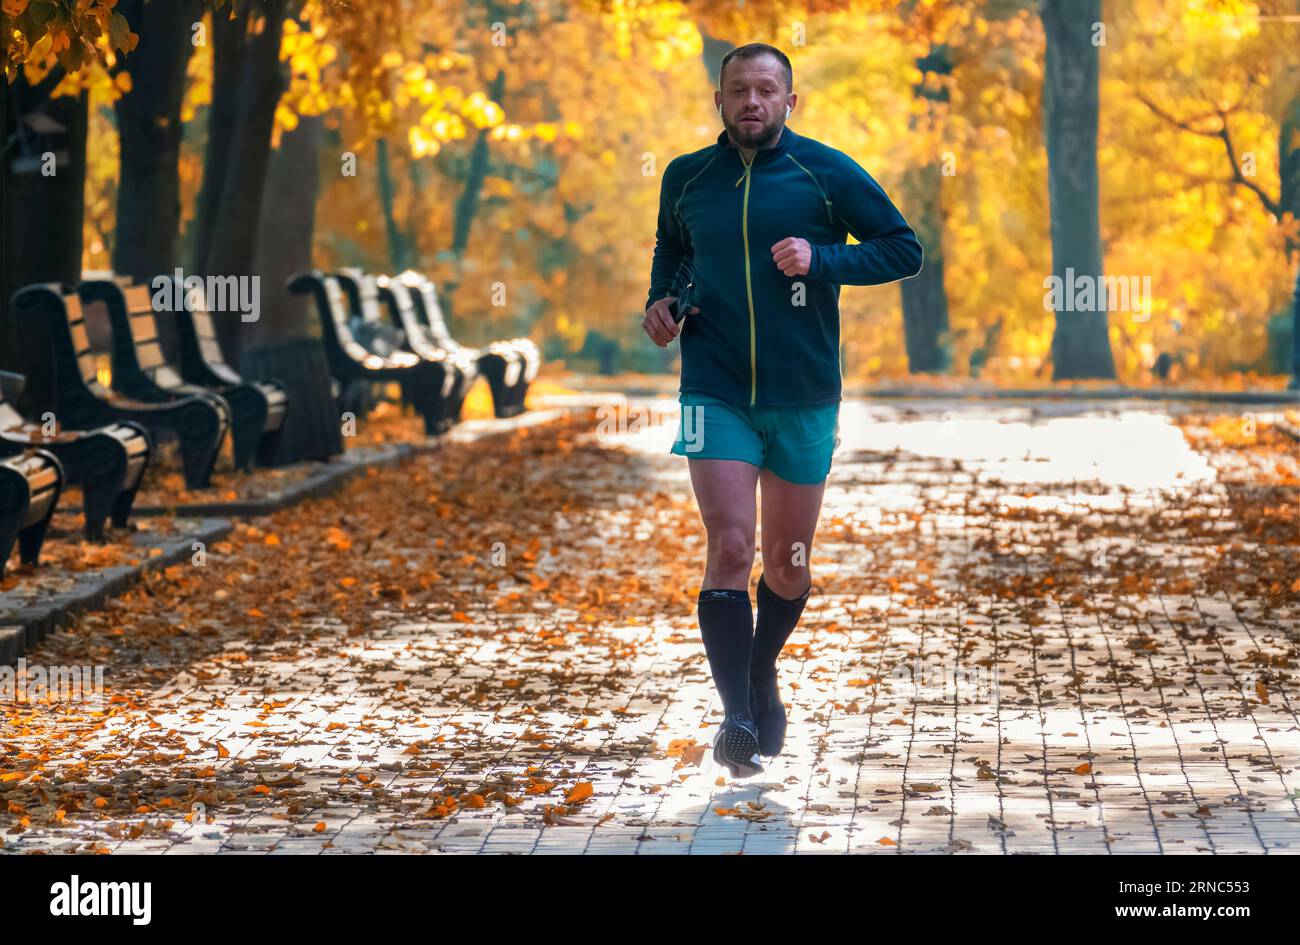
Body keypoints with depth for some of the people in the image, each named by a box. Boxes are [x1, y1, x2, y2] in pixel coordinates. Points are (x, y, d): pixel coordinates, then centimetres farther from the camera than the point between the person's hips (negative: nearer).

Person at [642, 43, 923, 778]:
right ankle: (737, 714, -13)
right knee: (730, 546, -15)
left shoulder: (828, 174, -3)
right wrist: (663, 301, 5)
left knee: (789, 563, 10)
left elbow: (905, 249, -1)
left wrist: (821, 260, -14)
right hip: (716, 393, 0)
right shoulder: (686, 179, 5)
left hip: (804, 398, 0)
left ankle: (762, 678, 36)